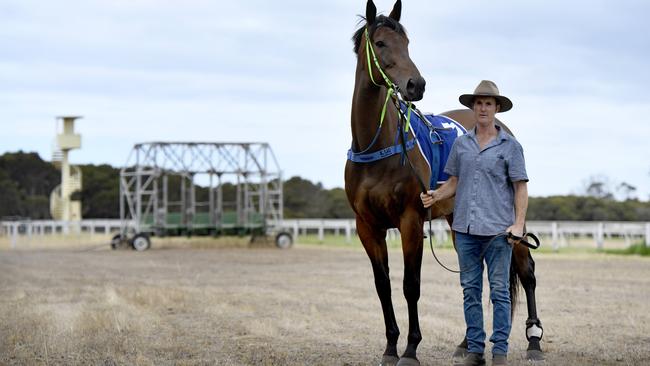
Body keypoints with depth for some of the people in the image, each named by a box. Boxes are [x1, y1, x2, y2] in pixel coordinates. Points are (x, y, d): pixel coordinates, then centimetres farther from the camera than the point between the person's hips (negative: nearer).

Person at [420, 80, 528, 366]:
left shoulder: (510, 146, 0)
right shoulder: (461, 144, 10)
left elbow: (521, 187, -2)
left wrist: (518, 224, -12)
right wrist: (436, 195, -3)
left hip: (497, 230, -4)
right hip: (465, 228, 4)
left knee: (499, 291, 0)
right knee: (470, 291, 8)